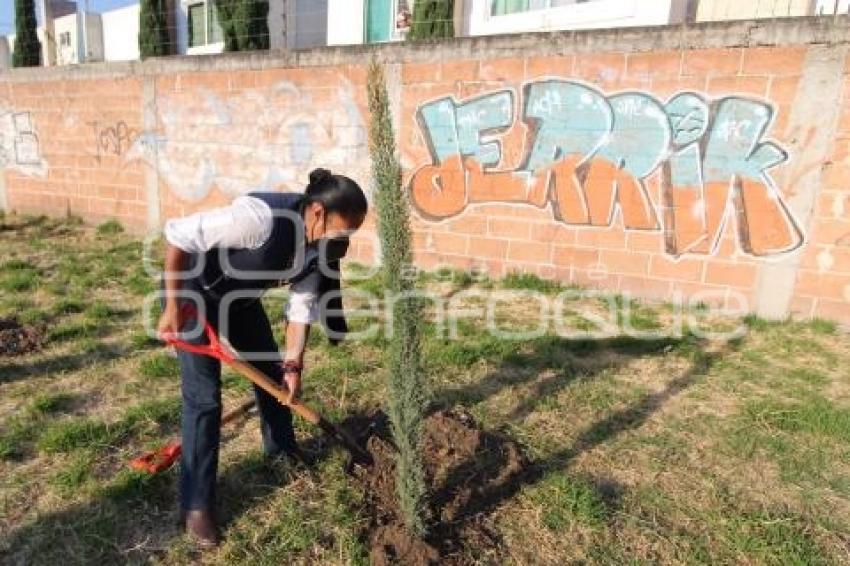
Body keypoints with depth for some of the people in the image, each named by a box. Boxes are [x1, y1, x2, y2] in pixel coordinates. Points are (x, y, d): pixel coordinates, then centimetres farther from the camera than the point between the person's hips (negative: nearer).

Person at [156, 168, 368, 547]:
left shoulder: (320, 242, -16)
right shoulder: (260, 216, -38)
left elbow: (302, 303, -8)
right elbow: (178, 235, -31)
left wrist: (293, 362, -14)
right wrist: (173, 307, -26)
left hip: (241, 298, 7)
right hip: (195, 293, -7)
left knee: (273, 373, 14)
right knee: (204, 397, -8)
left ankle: (282, 449, 40)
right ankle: (196, 506, 8)